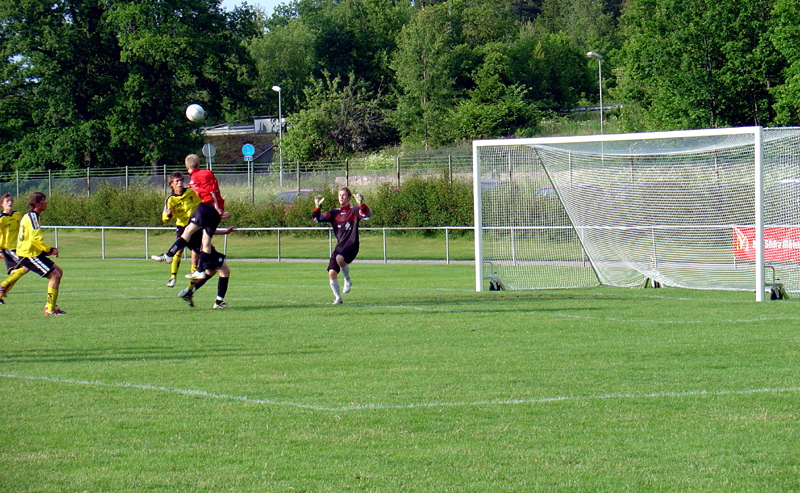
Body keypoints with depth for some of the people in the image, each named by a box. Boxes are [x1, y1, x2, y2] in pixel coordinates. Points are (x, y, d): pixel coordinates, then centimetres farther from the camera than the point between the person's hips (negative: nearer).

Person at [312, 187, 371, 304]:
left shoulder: (354, 211, 5)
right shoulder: (334, 213, 17)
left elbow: (367, 214, -14)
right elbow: (317, 218, 11)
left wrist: (361, 204, -31)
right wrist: (317, 207, -6)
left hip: (351, 245, -5)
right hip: (339, 246, 5)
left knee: (340, 258, -35)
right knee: (331, 273, -8)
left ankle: (347, 280, -9)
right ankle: (337, 298, 8)